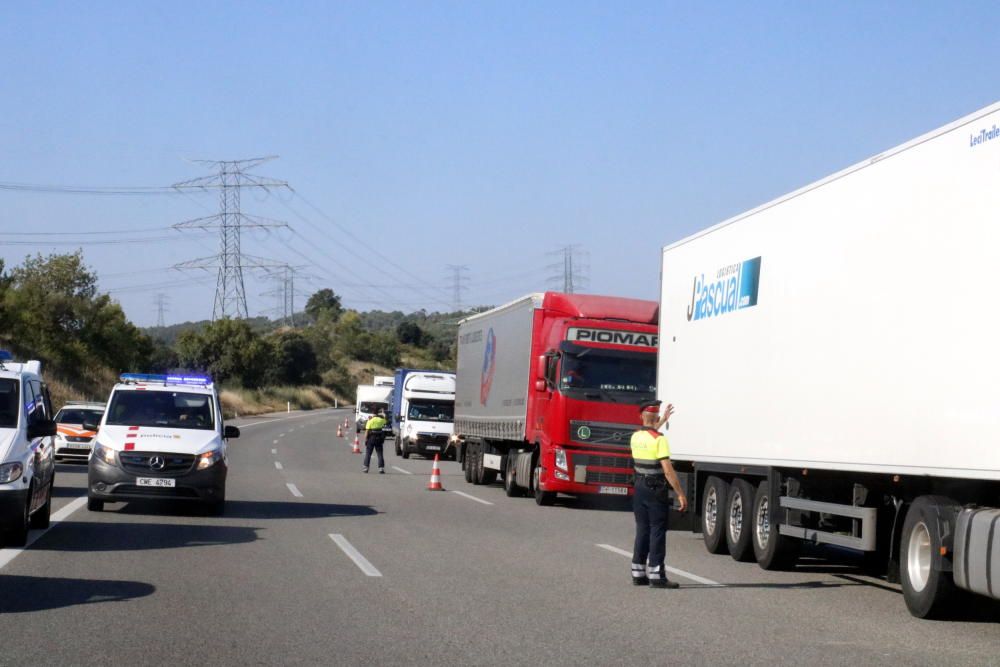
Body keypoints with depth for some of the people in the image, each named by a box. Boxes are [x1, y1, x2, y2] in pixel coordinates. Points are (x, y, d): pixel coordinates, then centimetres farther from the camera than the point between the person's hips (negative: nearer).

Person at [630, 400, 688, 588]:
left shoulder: (636, 437, 6)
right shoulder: (659, 440, -16)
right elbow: (668, 470, -21)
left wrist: (664, 420, 42)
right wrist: (680, 494, -18)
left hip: (640, 488, 7)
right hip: (656, 489, -7)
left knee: (642, 530, 13)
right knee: (657, 532, -4)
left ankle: (638, 573, 15)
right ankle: (656, 575, -6)